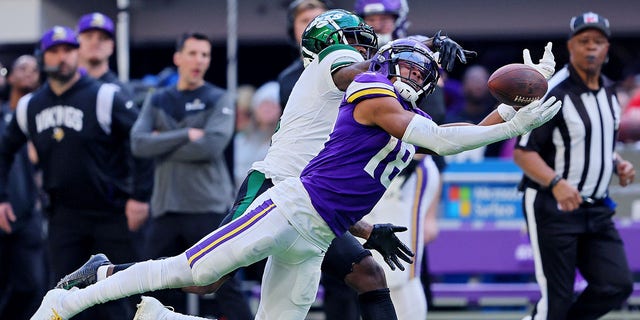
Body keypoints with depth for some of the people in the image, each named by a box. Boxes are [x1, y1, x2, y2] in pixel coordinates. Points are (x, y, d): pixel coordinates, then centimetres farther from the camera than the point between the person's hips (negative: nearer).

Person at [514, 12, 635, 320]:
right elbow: (523, 153, -16)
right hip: (552, 209, -7)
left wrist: (617, 164, 6)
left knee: (617, 285, -2)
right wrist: (556, 183, -32)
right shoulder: (553, 92, -13)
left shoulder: (608, 92, 12)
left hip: (596, 210, 7)